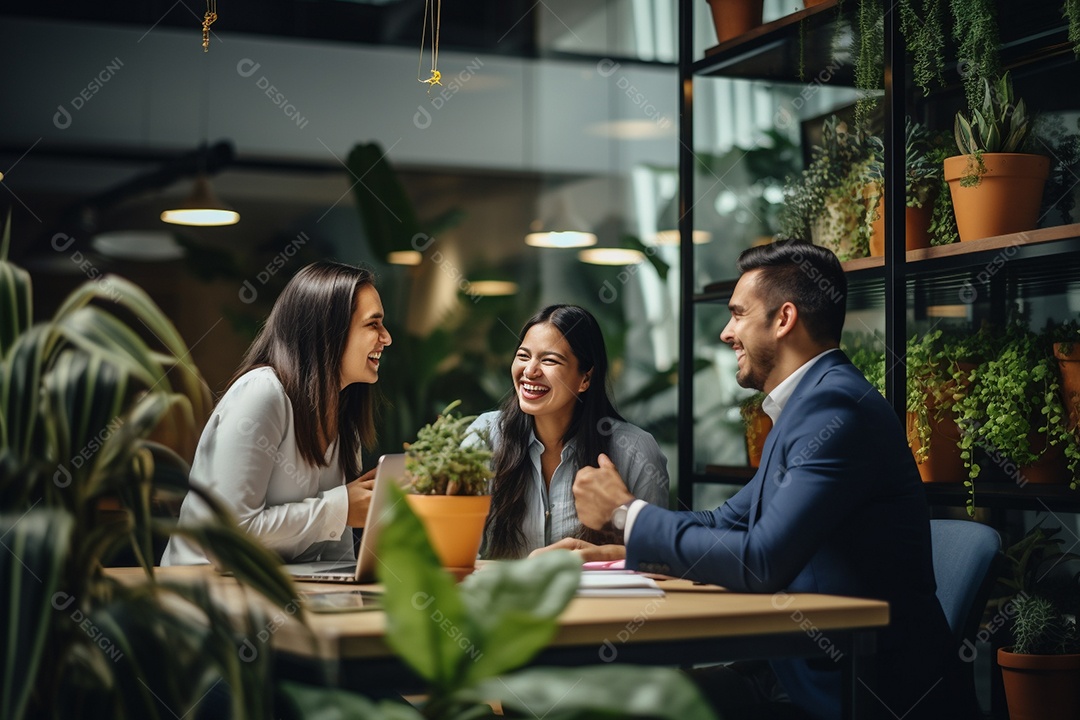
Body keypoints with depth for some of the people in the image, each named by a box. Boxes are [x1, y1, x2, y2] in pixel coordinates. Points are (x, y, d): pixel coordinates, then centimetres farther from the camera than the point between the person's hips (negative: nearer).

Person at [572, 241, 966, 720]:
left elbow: (761, 563, -24)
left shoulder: (835, 406, -18)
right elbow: (727, 523, 16)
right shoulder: (809, 401, 14)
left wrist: (627, 511, -13)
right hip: (821, 667, 8)